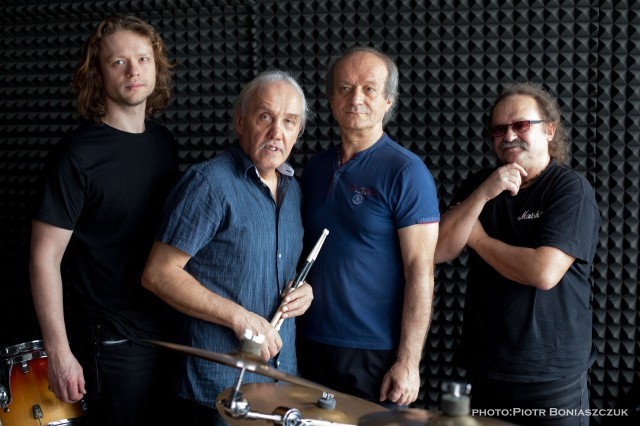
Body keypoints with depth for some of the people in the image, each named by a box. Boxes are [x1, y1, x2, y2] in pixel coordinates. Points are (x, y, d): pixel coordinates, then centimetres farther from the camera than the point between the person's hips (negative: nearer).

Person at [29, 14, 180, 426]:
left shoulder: (164, 142, 4)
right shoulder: (79, 155, -16)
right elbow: (45, 256, -14)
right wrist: (59, 352, -16)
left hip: (172, 330, 6)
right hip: (115, 344, -6)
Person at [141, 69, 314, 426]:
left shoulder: (292, 188, 9)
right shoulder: (209, 183, -15)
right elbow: (159, 274, -17)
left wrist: (304, 289, 0)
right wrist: (239, 317, -21)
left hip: (283, 370, 7)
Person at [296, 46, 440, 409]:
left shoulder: (406, 171, -11)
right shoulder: (316, 168, 8)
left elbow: (420, 270, -14)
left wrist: (408, 361, -17)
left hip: (375, 352, -6)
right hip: (313, 344, 6)